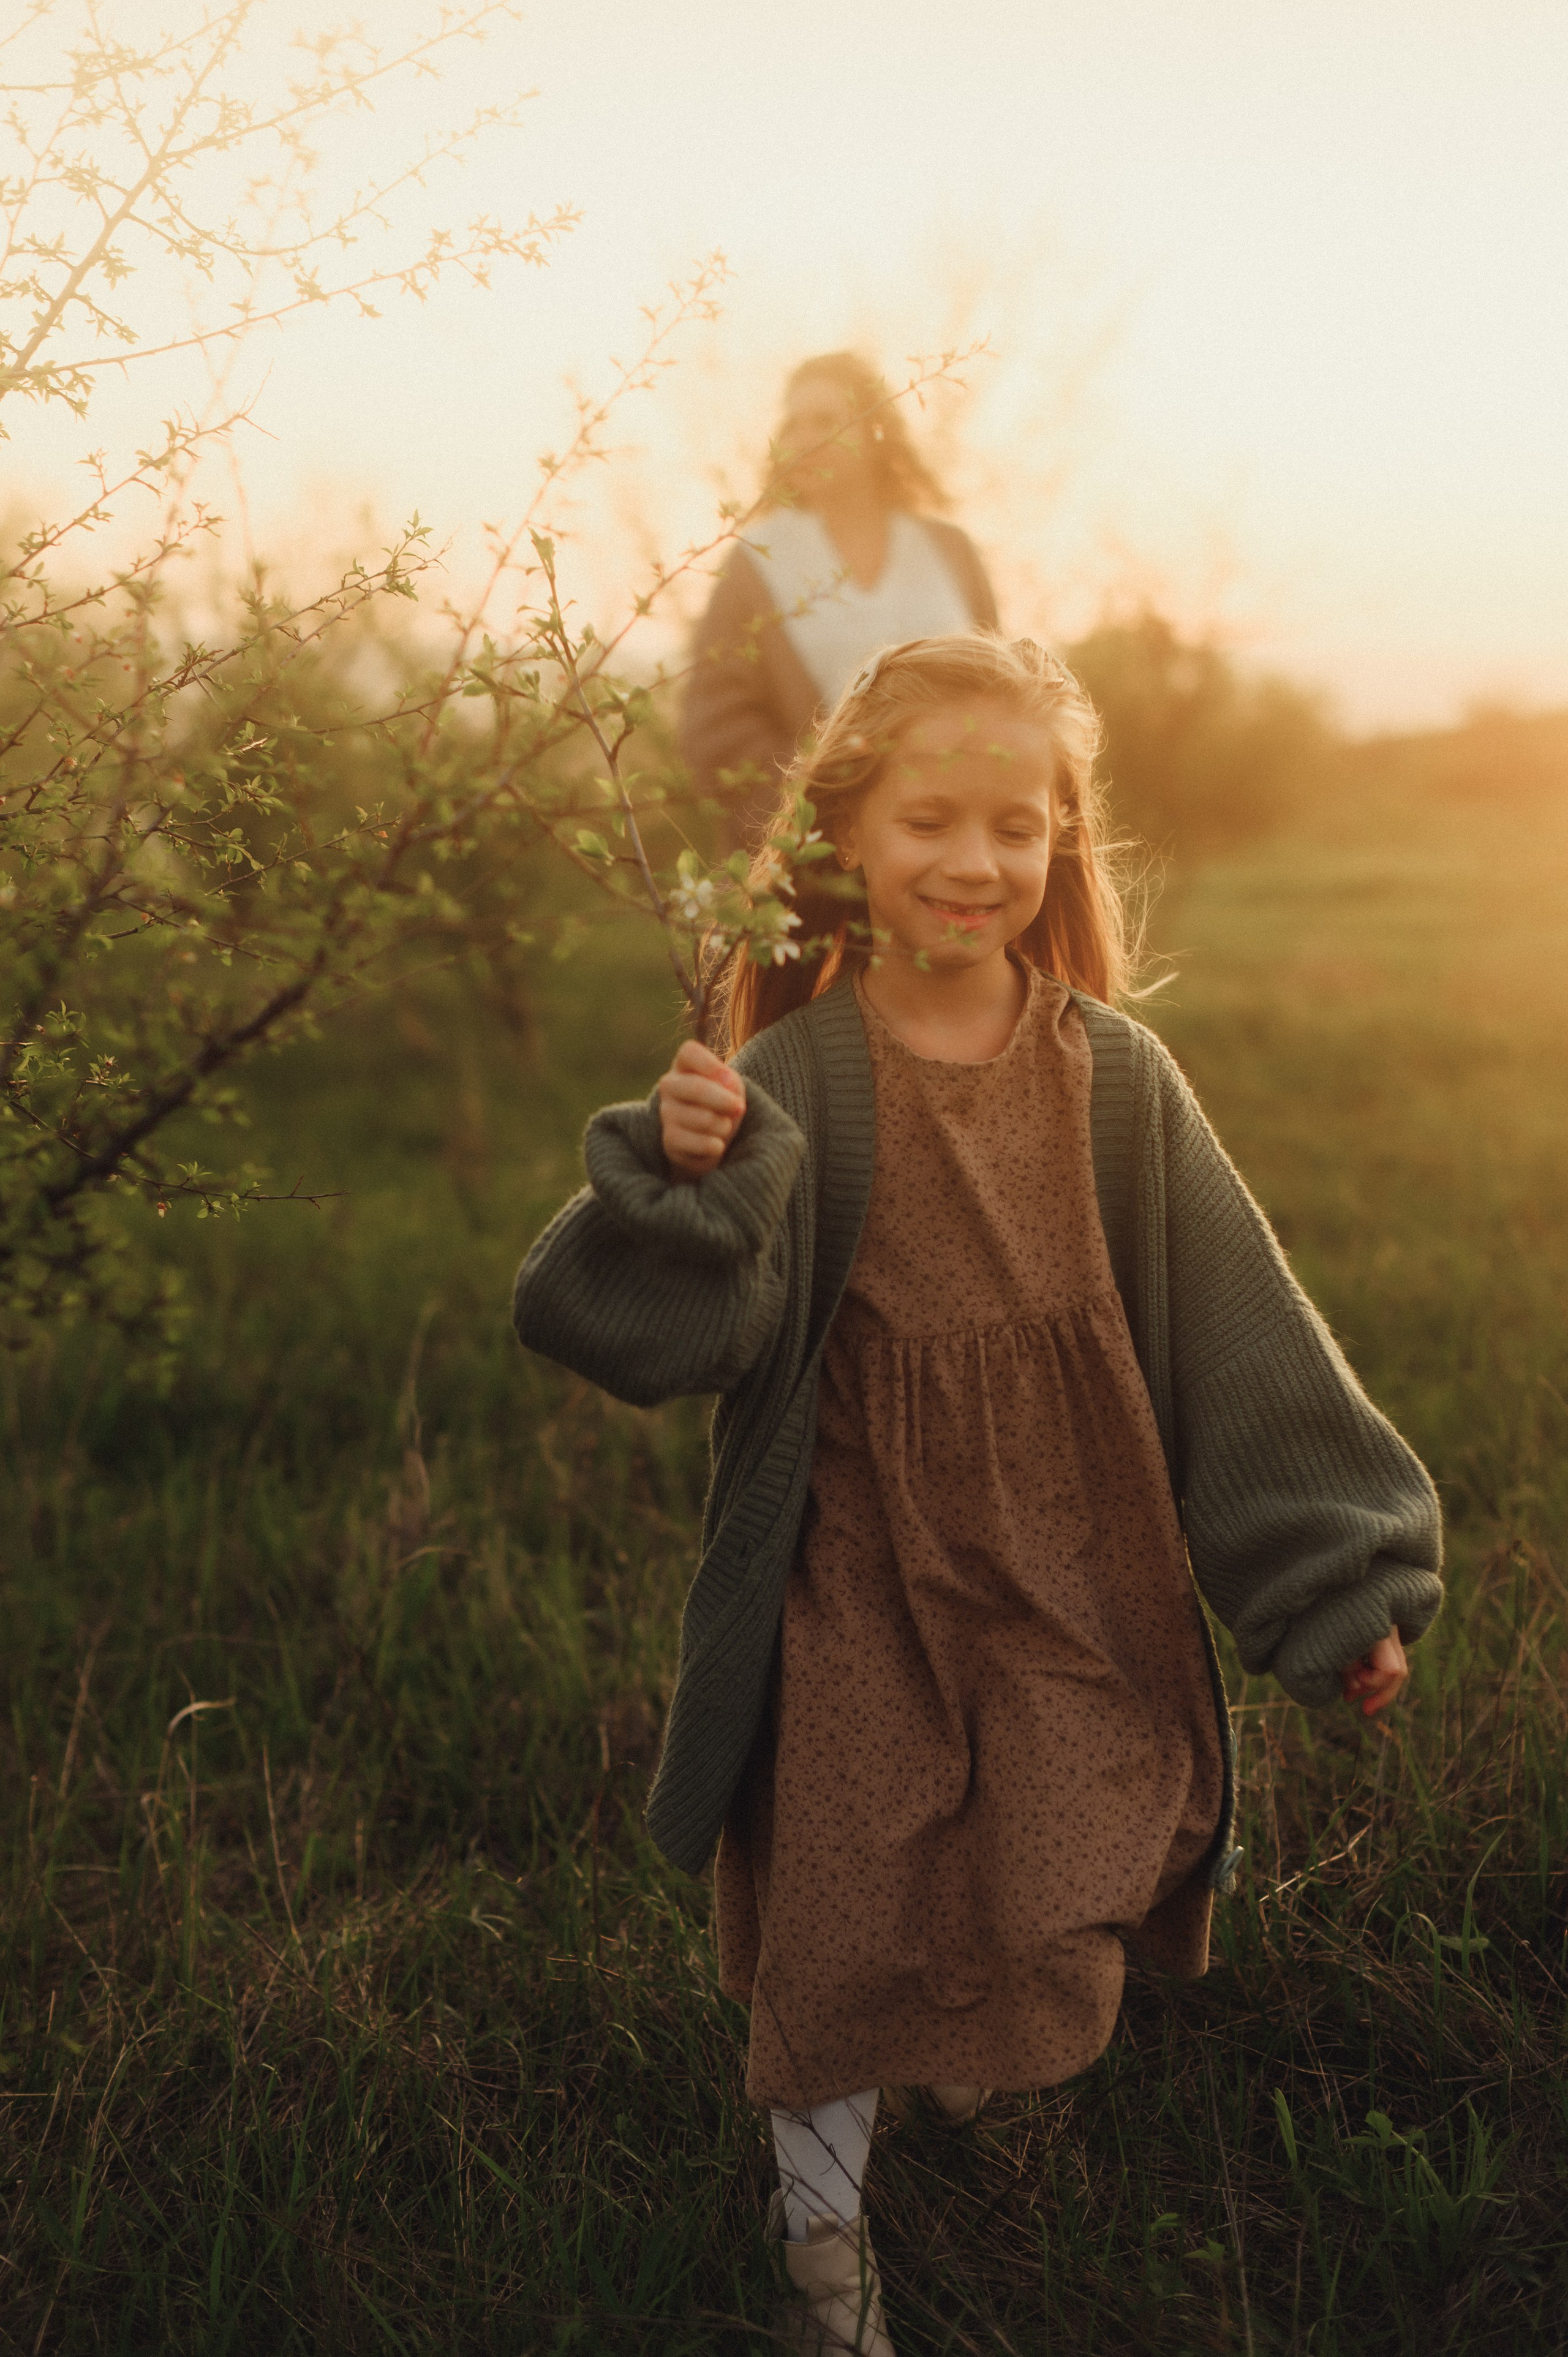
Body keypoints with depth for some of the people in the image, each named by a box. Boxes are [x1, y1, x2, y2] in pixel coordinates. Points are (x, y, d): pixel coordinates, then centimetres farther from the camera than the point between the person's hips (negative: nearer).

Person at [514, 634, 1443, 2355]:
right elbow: (678, 1336, -17)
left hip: (1069, 1570, 2)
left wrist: (1343, 1580, 0)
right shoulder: (793, 1082, -12)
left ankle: (975, 2046, 51)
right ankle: (822, 2211, 34)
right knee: (847, 1913, 7)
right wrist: (687, 1175, -36)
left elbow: (1239, 1335, -1)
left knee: (1050, 1916, 13)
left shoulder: (1116, 1078, -6)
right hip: (859, 1577, -2)